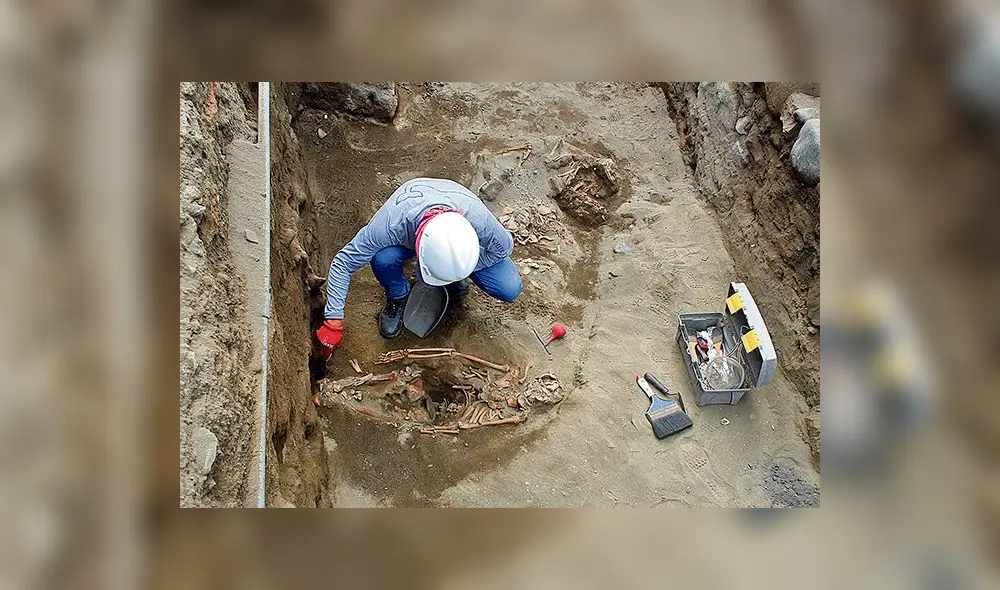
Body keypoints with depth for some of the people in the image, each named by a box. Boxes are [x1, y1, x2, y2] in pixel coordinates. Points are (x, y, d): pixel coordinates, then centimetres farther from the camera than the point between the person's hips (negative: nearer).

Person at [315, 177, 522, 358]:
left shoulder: (478, 219, -42)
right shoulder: (393, 222, -43)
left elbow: (504, 247, -18)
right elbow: (343, 263, -31)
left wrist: (456, 269, -25)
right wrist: (334, 322, -31)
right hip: (408, 235, 0)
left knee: (510, 290, -19)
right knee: (382, 259, -37)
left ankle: (454, 280, 11)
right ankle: (398, 298, -1)